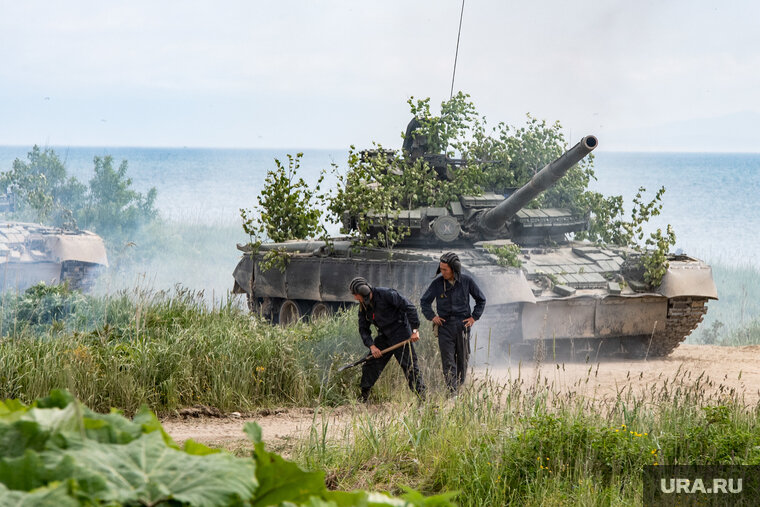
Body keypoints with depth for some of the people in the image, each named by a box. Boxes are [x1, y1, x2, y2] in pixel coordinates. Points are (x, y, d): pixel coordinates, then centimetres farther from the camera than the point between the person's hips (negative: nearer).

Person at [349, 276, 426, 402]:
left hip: (400, 333, -7)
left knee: (409, 366, -9)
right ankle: (363, 398, 13)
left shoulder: (385, 294, -18)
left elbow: (408, 307, -18)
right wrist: (371, 346, -8)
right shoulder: (363, 307, 4)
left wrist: (414, 329, -19)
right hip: (384, 336, 7)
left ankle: (421, 397, -5)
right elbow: (363, 329, 9)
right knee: (370, 365, 5)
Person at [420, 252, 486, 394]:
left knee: (463, 361, 9)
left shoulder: (467, 281, -3)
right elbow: (424, 301, 10)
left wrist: (474, 317, 2)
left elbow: (481, 300, 11)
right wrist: (431, 316, -3)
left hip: (462, 326, 1)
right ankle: (453, 393, -11)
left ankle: (459, 388, 23)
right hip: (444, 326, -1)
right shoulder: (437, 283, -4)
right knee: (448, 363, -8)